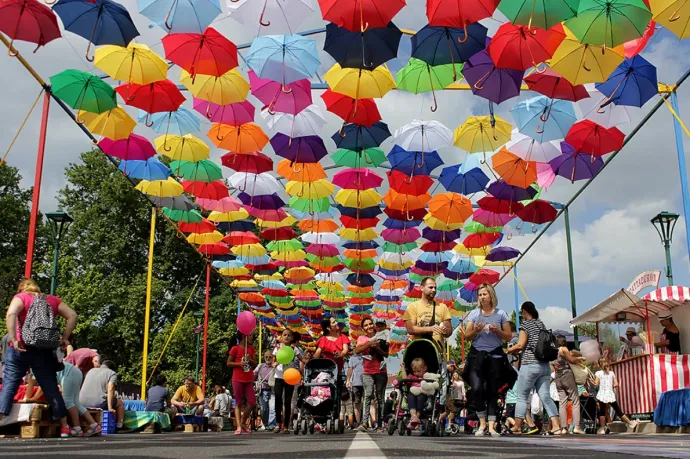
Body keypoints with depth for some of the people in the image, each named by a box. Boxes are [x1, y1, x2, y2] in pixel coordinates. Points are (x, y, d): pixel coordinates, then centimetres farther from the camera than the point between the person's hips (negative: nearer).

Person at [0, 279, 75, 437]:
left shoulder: (21, 297, 5)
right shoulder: (52, 300, 15)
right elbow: (72, 316, 8)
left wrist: (14, 340, -15)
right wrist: (64, 338, 9)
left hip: (20, 350, -3)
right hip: (44, 351, 3)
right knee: (52, 389, 9)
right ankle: (65, 427, 13)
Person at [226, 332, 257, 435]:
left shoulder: (251, 348, 11)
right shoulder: (235, 348, -3)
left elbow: (255, 364, 13)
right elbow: (228, 363, -2)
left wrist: (250, 360, -8)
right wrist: (239, 363, -16)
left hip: (249, 380, 4)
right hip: (237, 379, -4)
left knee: (252, 402, -2)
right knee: (238, 403, 0)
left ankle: (243, 423, 16)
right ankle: (239, 427, 0)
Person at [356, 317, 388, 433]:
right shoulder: (362, 338, 8)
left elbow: (386, 354, 7)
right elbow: (357, 350, -10)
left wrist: (378, 348, -12)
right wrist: (369, 344, -20)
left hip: (381, 372, 2)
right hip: (368, 373, -2)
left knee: (380, 398, 4)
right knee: (368, 395, -19)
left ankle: (378, 424, 8)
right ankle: (364, 422, -24)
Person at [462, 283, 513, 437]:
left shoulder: (500, 314, 5)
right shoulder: (474, 314, 7)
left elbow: (508, 336, 6)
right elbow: (467, 336, 5)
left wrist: (497, 330, -12)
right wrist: (476, 330, -14)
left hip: (495, 356, 0)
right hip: (477, 355, 0)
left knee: (493, 392, 1)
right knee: (477, 389, -14)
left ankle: (491, 426, 5)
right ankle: (482, 424, -1)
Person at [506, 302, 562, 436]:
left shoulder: (526, 323, -5)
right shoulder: (541, 324, 15)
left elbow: (520, 345, -11)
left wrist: (507, 350, 5)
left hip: (530, 364, -6)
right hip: (545, 365, 6)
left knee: (522, 397, 1)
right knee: (545, 397, 3)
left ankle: (517, 427, 4)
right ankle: (556, 426, -7)